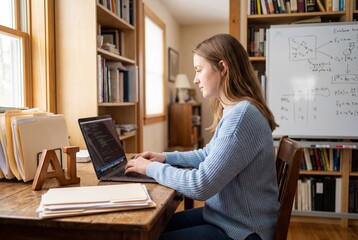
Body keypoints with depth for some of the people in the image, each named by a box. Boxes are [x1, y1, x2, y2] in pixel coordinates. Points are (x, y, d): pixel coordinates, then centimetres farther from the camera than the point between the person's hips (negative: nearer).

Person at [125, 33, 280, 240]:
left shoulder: (241, 115, -27)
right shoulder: (232, 111, 7)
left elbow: (200, 186, -28)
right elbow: (209, 155, 20)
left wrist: (151, 168, -13)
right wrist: (166, 158, 9)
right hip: (225, 215, 9)